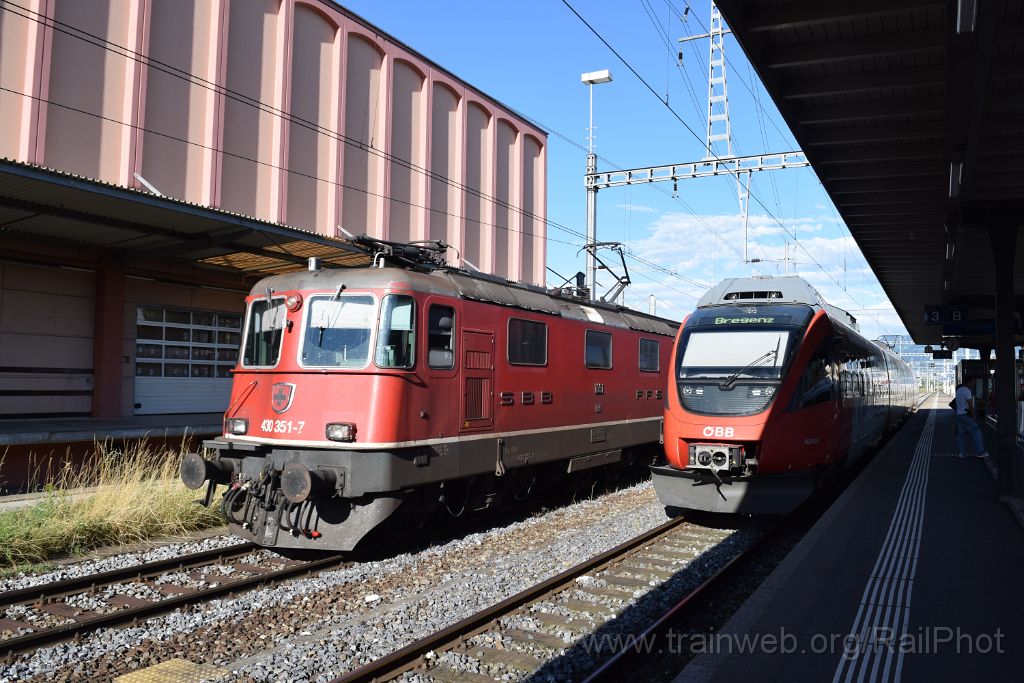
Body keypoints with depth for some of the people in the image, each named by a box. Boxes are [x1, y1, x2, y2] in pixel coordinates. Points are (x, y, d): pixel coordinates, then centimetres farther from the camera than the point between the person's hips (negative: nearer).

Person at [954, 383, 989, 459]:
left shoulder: (958, 390, 11)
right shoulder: (967, 391, -16)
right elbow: (970, 405, -18)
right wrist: (973, 415, -9)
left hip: (959, 415, 8)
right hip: (966, 415, -8)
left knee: (961, 434, 8)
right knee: (976, 433, -1)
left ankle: (961, 452, 8)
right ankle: (980, 452, 0)